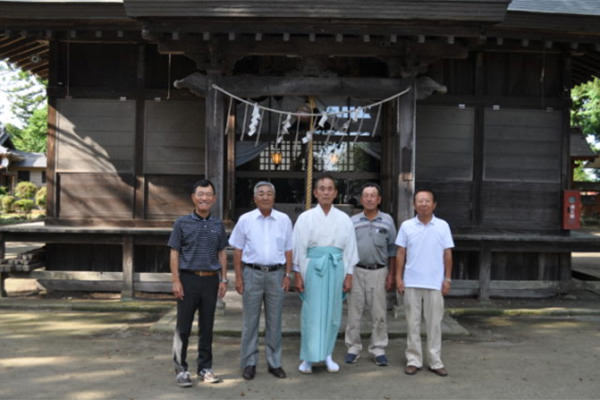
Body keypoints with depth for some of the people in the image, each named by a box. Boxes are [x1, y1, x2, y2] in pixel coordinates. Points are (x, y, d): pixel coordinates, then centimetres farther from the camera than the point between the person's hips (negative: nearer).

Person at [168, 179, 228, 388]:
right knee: (183, 326, 2)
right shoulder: (182, 223, 0)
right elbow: (174, 253, 0)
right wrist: (176, 281, -7)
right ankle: (181, 369, 12)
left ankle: (205, 367, 20)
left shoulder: (218, 225, 8)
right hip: (188, 278, -2)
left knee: (207, 326, 9)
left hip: (211, 280, 3)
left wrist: (223, 280, 7)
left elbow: (222, 254, 12)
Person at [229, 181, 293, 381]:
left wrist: (288, 275, 1)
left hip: (276, 274, 1)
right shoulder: (245, 220, 2)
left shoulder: (284, 220, 5)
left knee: (274, 321, 7)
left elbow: (288, 250, 8)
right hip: (252, 274, -1)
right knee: (250, 321, 3)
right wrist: (238, 277, -1)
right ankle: (249, 363, 13)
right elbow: (237, 251, 4)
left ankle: (274, 362, 18)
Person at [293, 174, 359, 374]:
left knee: (332, 313, 6)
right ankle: (308, 357, 8)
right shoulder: (305, 218, 3)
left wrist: (349, 275, 6)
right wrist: (298, 274, -2)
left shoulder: (344, 219, 8)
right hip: (313, 267, -2)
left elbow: (350, 248, 9)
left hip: (336, 267, 2)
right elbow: (298, 247, 2)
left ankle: (327, 354, 19)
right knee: (311, 313, -2)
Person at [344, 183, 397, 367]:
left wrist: (391, 274, 2)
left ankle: (378, 349, 14)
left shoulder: (387, 220, 4)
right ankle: (353, 348, 15)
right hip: (357, 271, 0)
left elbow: (392, 249, 6)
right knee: (354, 311, 5)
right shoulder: (353, 221, 4)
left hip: (379, 271, 0)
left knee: (379, 313, 3)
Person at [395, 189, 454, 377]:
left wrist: (447, 279, 0)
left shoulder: (443, 226, 2)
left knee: (434, 323, 6)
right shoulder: (406, 226, 1)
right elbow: (401, 253, 4)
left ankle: (435, 362, 15)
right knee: (413, 323, 6)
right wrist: (398, 277, -1)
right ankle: (413, 360, 15)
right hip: (412, 283, 0)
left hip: (435, 283, 0)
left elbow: (447, 254, 4)